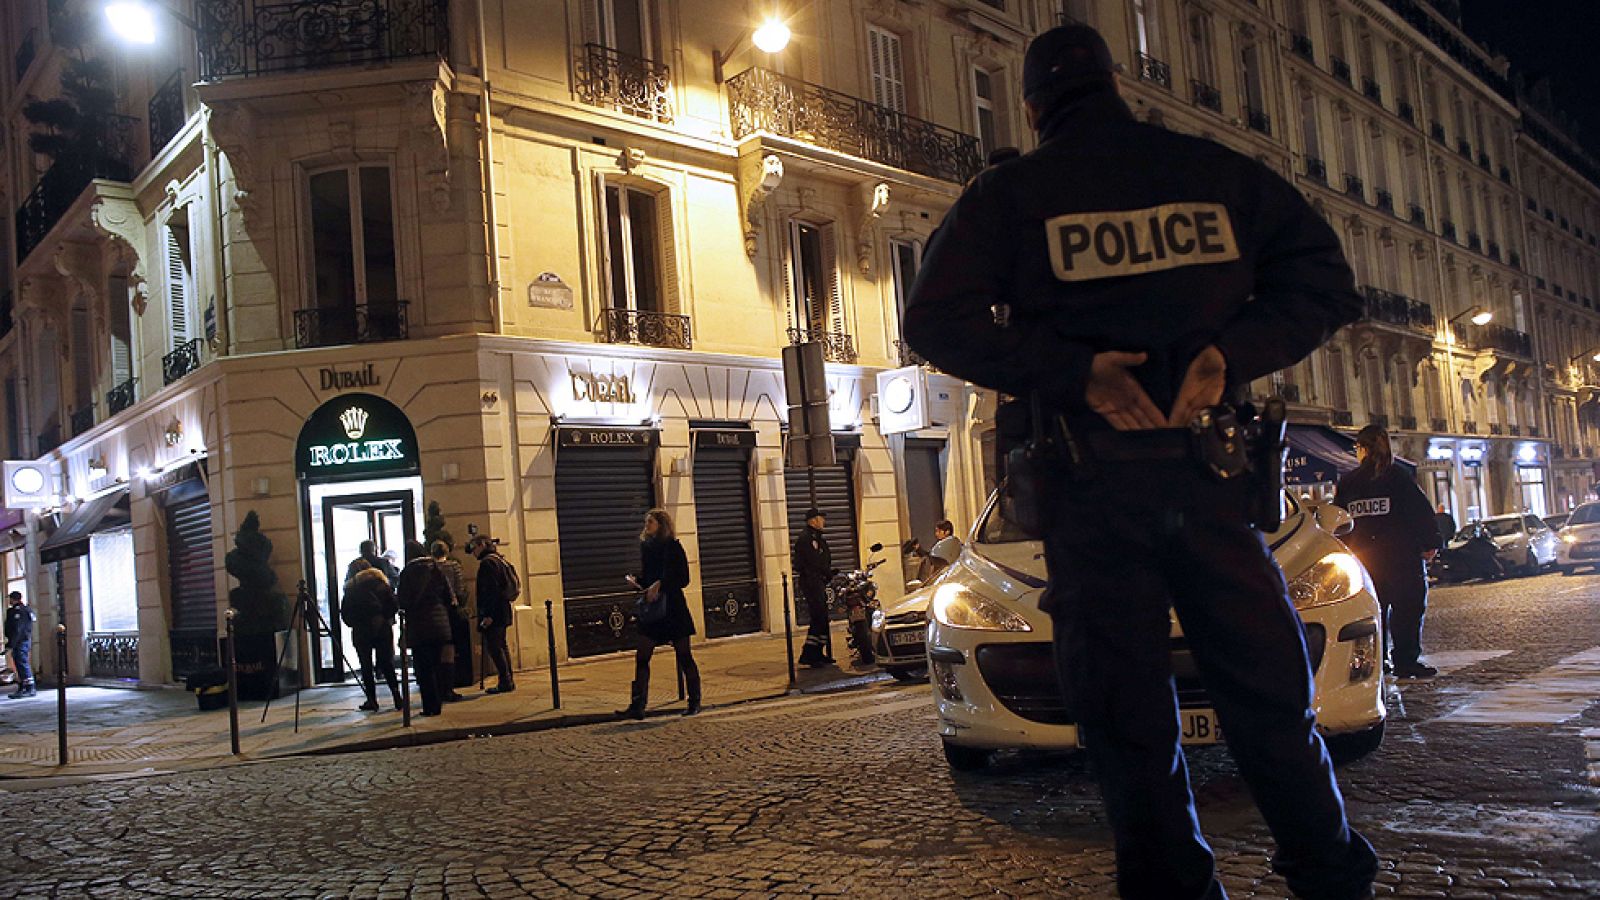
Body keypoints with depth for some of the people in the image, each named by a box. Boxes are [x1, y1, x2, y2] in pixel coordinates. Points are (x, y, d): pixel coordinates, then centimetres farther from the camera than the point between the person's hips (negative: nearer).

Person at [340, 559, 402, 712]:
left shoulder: (350, 588, 0)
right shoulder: (381, 583, 3)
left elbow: (344, 614, 0)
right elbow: (394, 605, -3)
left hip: (361, 632, -2)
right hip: (383, 629, 2)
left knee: (366, 666, 6)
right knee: (387, 664, 7)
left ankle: (372, 700, 5)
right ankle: (397, 697, -1)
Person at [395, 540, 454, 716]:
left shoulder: (407, 573, -8)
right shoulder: (436, 570, 4)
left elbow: (403, 602, -10)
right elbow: (450, 598, 3)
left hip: (418, 627, -4)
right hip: (439, 626, 4)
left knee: (424, 668, 1)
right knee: (436, 665, 14)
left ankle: (430, 706, 0)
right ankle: (438, 703, 16)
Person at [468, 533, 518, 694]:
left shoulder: (488, 563, -13)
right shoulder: (500, 560, 18)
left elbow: (491, 590, -21)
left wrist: (488, 615, -23)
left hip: (493, 614, -10)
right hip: (503, 611, 10)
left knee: (493, 646, -7)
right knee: (502, 646, 14)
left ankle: (505, 682, -8)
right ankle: (508, 681, 17)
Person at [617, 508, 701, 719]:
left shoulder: (672, 547, -8)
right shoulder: (646, 546, 11)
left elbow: (682, 579, -13)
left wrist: (659, 585, -22)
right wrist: (636, 580, -2)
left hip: (672, 606, -6)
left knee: (684, 656, 3)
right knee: (641, 656, -2)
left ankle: (694, 703, 15)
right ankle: (637, 706, -2)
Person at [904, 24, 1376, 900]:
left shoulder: (1008, 194, 3)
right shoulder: (1218, 171, 11)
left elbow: (937, 319, -8)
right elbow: (1322, 278, 8)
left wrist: (1072, 371, -11)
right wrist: (1230, 353, -4)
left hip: (1092, 480, -2)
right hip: (1210, 468, 2)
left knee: (1125, 708, 6)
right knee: (1266, 689, 12)